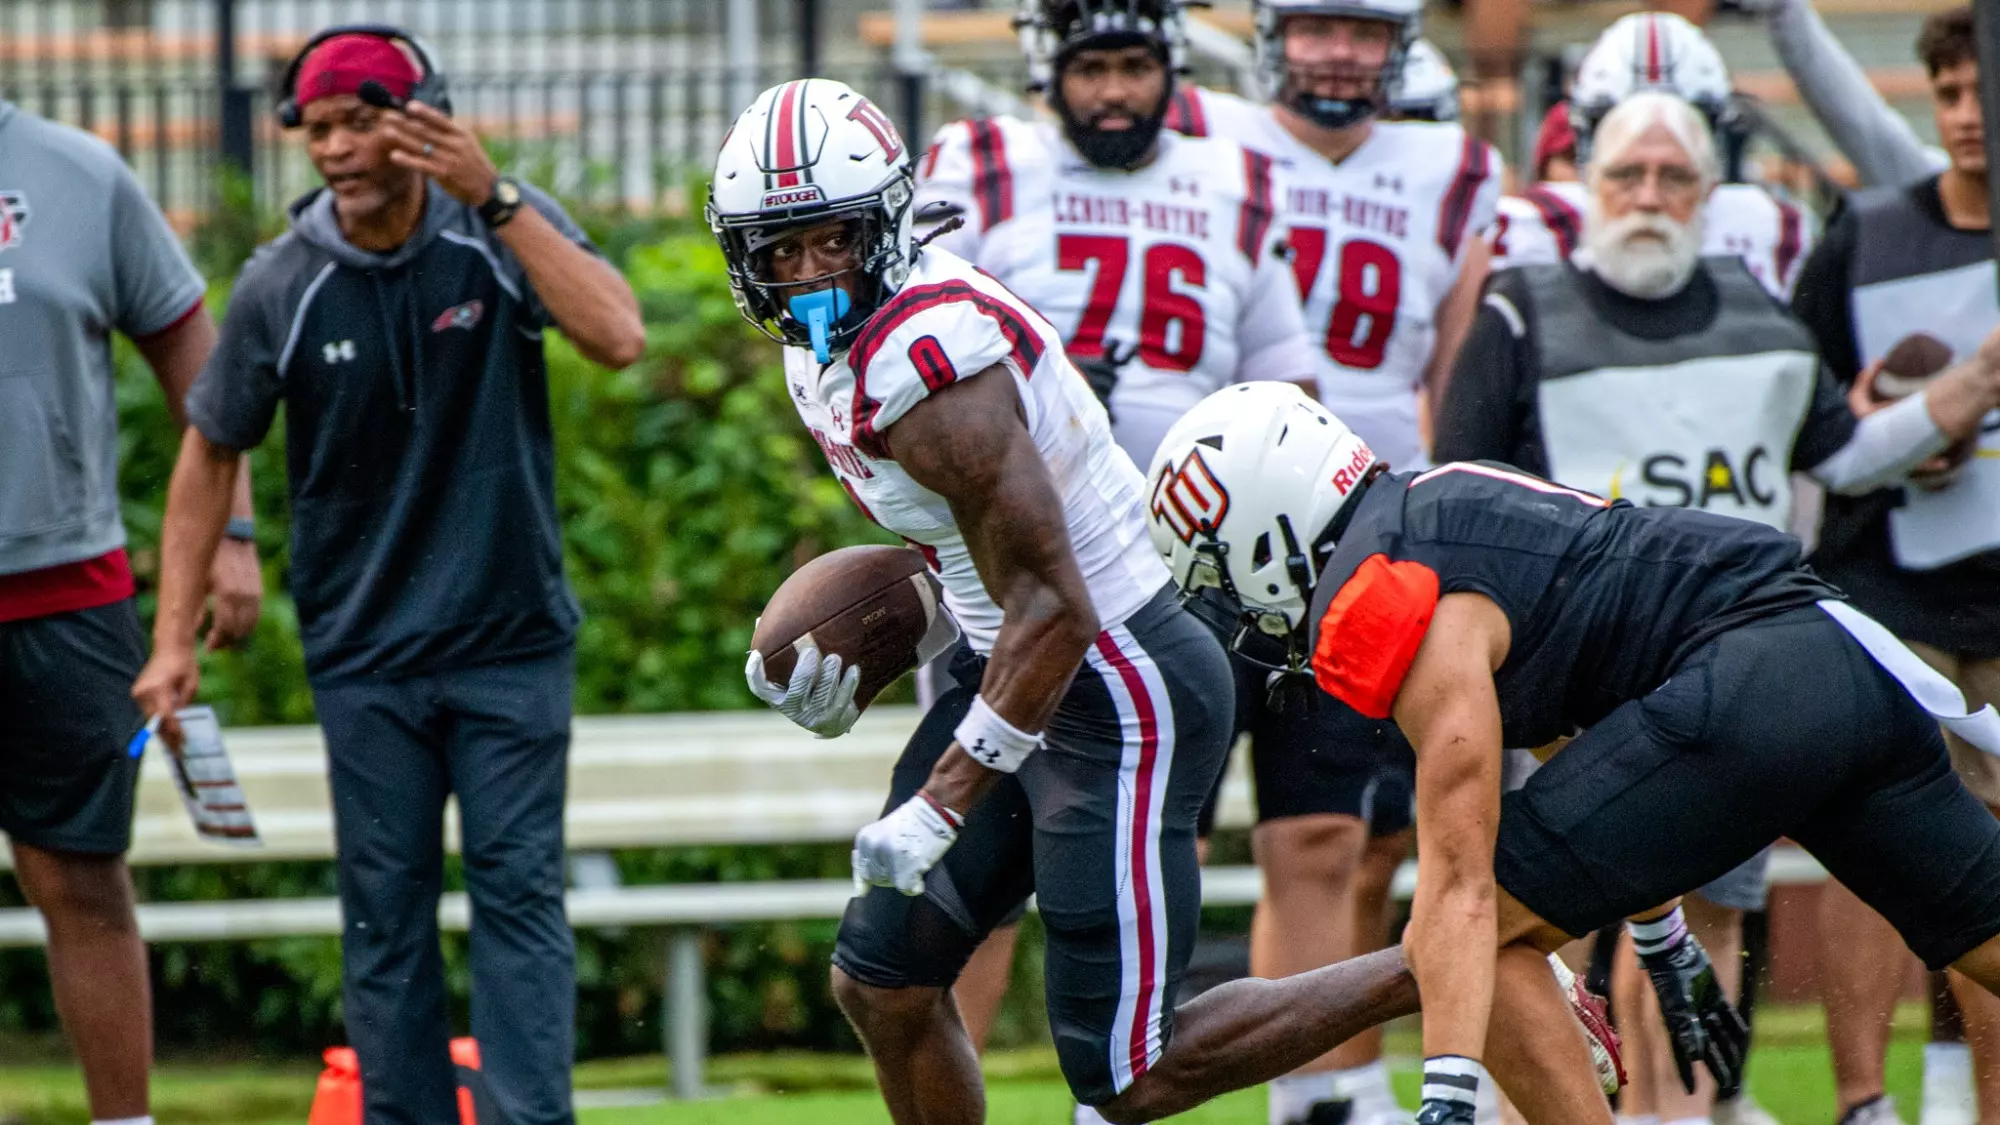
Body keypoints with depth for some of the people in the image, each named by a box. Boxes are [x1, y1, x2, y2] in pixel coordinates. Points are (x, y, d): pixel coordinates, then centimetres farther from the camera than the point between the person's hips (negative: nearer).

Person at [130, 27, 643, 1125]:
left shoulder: (503, 230, -8)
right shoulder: (281, 285, -7)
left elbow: (617, 337, -23)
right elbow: (210, 455, 4)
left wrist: (494, 198, -27)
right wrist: (174, 640, 1)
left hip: (511, 638, -1)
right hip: (364, 653, 1)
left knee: (519, 890, -5)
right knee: (384, 911, 1)